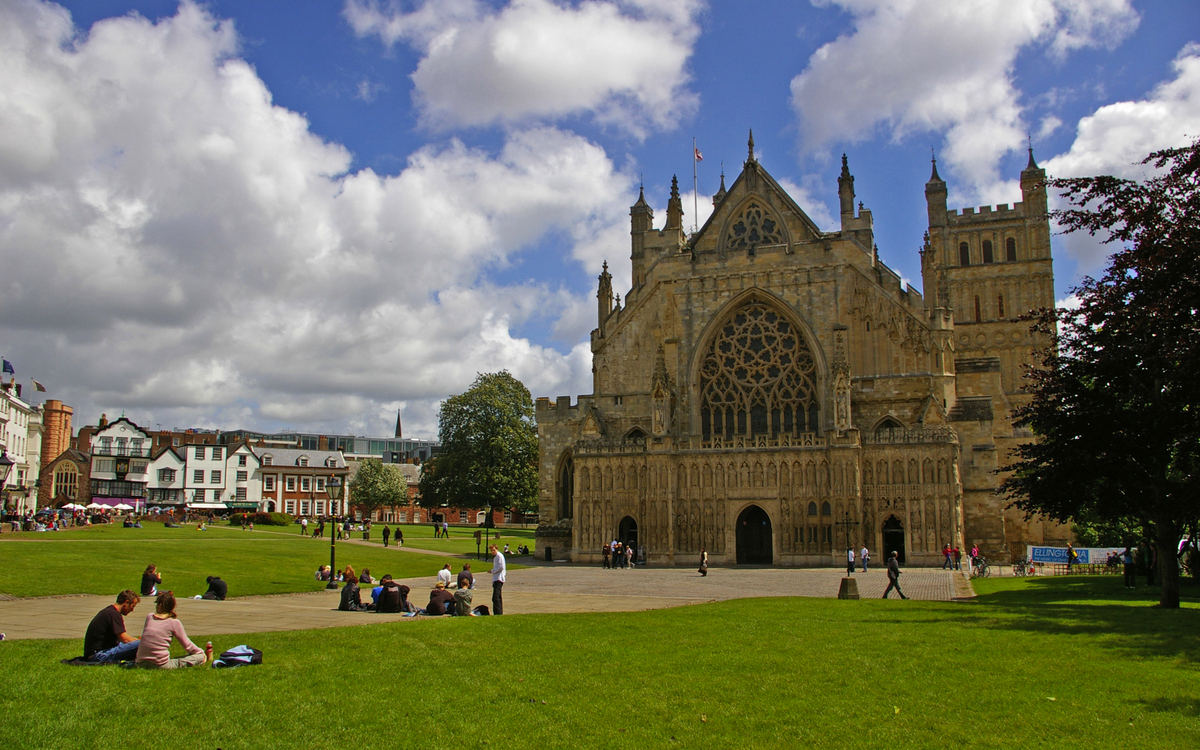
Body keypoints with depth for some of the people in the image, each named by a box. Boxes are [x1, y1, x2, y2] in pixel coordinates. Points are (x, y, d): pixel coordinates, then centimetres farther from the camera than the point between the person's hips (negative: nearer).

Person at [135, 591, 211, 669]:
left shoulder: (149, 617, 6)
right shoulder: (174, 622, -5)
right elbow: (187, 645, 1)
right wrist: (201, 653, 18)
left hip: (141, 663, 5)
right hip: (161, 665, -5)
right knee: (199, 657, 1)